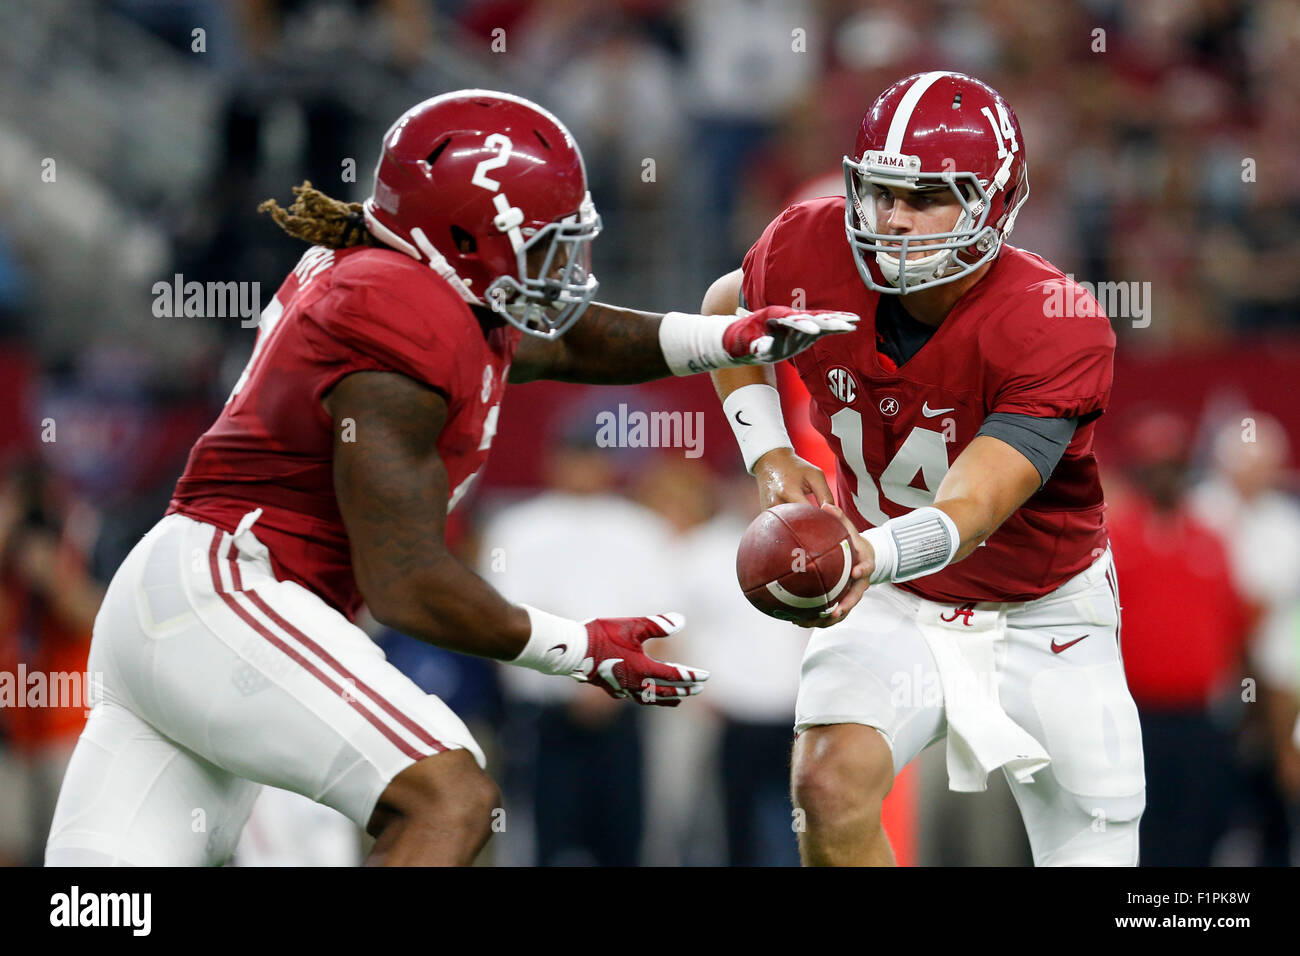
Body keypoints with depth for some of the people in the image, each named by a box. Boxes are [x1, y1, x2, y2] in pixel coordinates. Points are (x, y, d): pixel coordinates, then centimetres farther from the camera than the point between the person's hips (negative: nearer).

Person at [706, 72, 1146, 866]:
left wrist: (869, 556, -59)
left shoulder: (1056, 329, -28)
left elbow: (967, 514, -38)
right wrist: (769, 454, -5)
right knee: (831, 786, -26)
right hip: (894, 611, 2)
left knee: (1093, 849, 2)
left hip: (1041, 614, -2)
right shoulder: (813, 253, -17)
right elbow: (728, 309, 9)